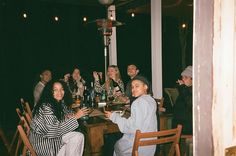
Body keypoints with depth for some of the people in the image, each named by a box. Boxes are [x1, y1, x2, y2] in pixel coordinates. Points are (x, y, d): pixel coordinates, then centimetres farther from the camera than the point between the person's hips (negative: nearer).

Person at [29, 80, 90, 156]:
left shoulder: (61, 103, -1)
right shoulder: (46, 106, -23)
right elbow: (53, 129, -27)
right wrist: (75, 117, -24)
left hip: (53, 135, 7)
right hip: (41, 140, -7)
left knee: (79, 136, -6)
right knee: (76, 137, -14)